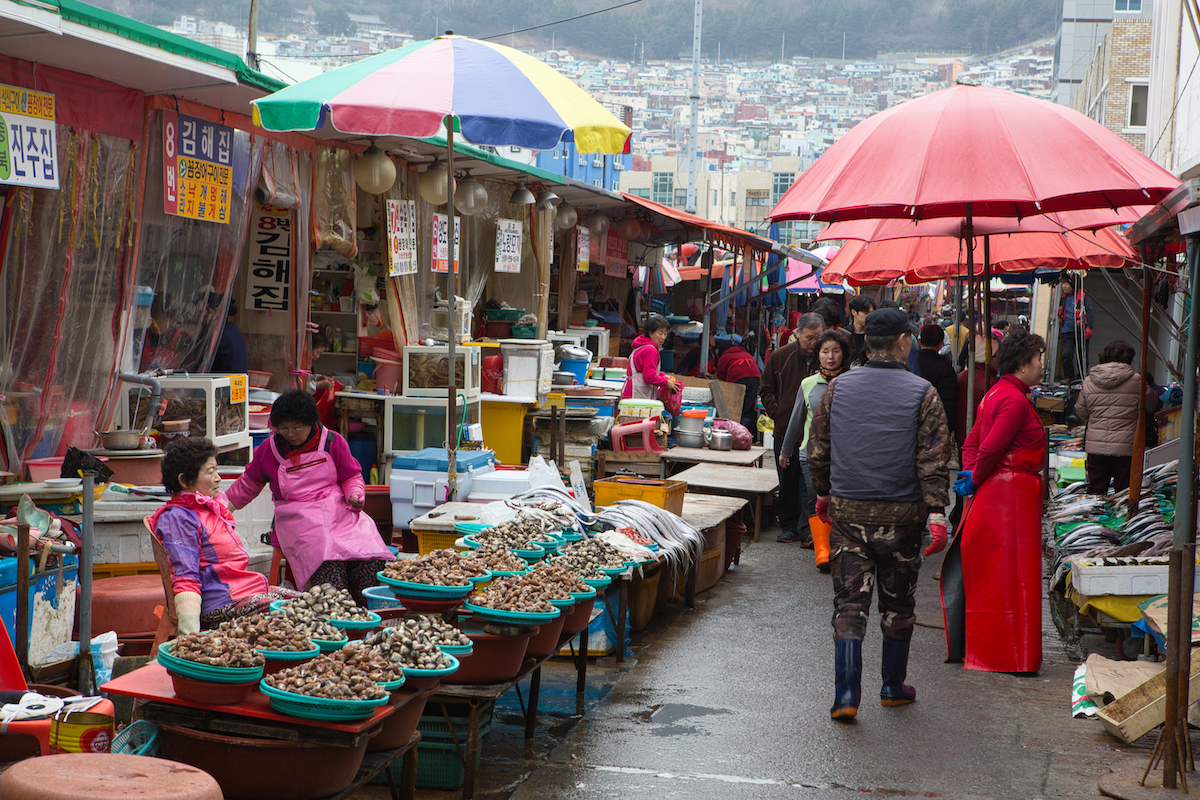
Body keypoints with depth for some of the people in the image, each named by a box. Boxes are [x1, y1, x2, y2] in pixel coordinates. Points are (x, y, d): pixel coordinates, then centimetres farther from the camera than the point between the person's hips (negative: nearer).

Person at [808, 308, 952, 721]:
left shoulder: (838, 388, 2)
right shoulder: (922, 393, -6)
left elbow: (818, 451, 9)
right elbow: (934, 460, -10)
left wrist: (823, 494, 22)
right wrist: (936, 513, -9)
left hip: (847, 512, 2)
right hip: (900, 515, -1)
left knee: (849, 602, 2)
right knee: (898, 604, 14)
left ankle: (846, 694, -9)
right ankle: (893, 687, 26)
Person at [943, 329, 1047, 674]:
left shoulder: (996, 393, 16)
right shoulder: (1015, 400, -16)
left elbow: (972, 441, 16)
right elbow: (991, 447, -22)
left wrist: (970, 474, 3)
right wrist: (975, 479, -8)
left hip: (991, 491, 10)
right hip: (1012, 493, -10)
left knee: (983, 575, 14)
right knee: (1010, 575, -4)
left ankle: (964, 646, 21)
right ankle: (1012, 655, 0)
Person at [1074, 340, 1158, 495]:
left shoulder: (1089, 381, 2)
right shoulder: (1136, 381, -6)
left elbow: (1080, 413, 12)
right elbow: (1151, 405, 11)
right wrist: (1148, 388, 30)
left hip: (1095, 447, 3)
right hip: (1125, 447, -3)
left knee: (1095, 492, 11)